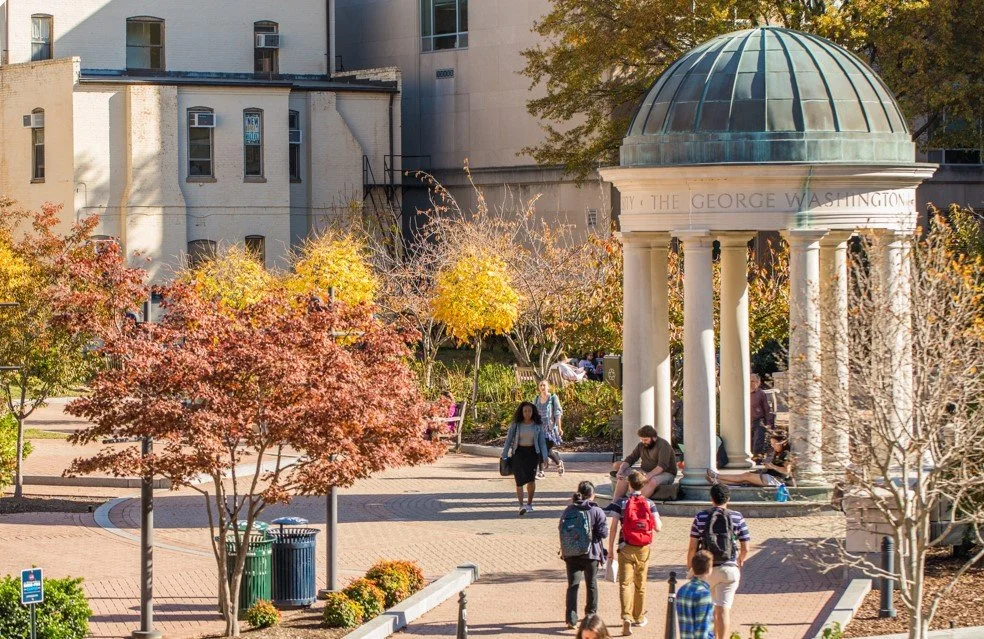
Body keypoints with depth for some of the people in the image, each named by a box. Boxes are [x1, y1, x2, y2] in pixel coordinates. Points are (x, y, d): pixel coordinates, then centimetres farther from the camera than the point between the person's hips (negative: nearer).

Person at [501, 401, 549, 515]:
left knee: (531, 479, -4)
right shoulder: (515, 425, 0)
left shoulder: (538, 425, 2)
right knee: (520, 480, -6)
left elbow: (542, 441, 6)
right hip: (518, 453, 0)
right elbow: (508, 440, 3)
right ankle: (521, 505, -9)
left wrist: (545, 457, 1)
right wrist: (504, 456, 0)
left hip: (532, 453, 0)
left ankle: (529, 503, 14)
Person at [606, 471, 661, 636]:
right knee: (640, 584, 16)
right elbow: (658, 528, -5)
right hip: (644, 549, 2)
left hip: (626, 548, -2)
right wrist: (659, 521, 18)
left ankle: (626, 617, -23)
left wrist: (610, 548, -2)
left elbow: (613, 527, -9)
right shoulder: (649, 504, -1)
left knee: (625, 583, -5)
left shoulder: (621, 503, -5)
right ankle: (639, 618, 27)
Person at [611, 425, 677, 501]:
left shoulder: (663, 445, -16)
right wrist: (621, 470, -16)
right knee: (624, 476, -12)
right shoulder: (641, 445, 6)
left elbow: (662, 466, -27)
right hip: (647, 472, 7)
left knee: (652, 481, -39)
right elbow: (630, 459, 4)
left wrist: (649, 475, -42)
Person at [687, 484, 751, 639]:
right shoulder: (737, 517, -3)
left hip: (706, 568, 1)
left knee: (710, 608, 22)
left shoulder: (701, 517, -3)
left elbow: (692, 547, -3)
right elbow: (745, 548, 1)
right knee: (724, 609, -2)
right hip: (729, 568, -1)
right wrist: (740, 561, 22)